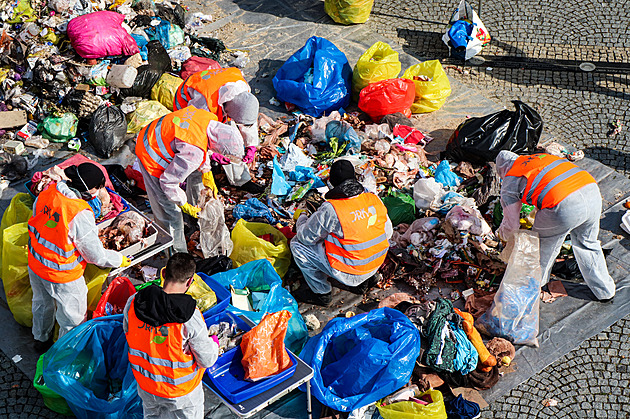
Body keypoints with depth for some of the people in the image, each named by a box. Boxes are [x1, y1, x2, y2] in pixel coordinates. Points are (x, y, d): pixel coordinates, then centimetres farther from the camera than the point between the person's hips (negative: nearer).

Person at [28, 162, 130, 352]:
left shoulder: (47, 192, -13)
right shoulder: (81, 214, -32)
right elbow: (96, 256, -23)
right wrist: (119, 259, -5)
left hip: (35, 265, 8)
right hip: (63, 277, -7)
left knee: (42, 304, 33)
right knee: (72, 320, 18)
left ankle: (41, 340, 57)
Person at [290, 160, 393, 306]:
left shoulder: (330, 210, -23)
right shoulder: (374, 199, -6)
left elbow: (305, 237, -11)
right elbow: (387, 233, 6)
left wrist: (301, 219, 11)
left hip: (350, 271, -7)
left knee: (297, 244, 2)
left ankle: (321, 292, 11)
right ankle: (361, 283, 28)